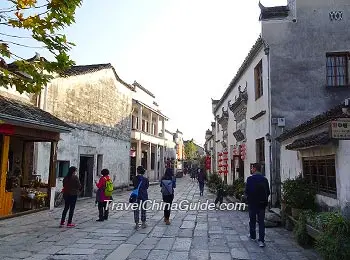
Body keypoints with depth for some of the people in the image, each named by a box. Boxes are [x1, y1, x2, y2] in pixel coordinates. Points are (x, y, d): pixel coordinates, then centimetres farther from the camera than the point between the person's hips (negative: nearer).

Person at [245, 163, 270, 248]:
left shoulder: (250, 179, -13)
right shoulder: (264, 179, 1)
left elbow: (247, 191, -14)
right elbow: (268, 192, 3)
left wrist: (248, 198, 5)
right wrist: (265, 201, 14)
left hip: (252, 203, -3)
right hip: (262, 203, 3)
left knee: (252, 220, 15)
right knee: (261, 222, 4)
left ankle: (252, 236, 30)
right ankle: (261, 240, 0)